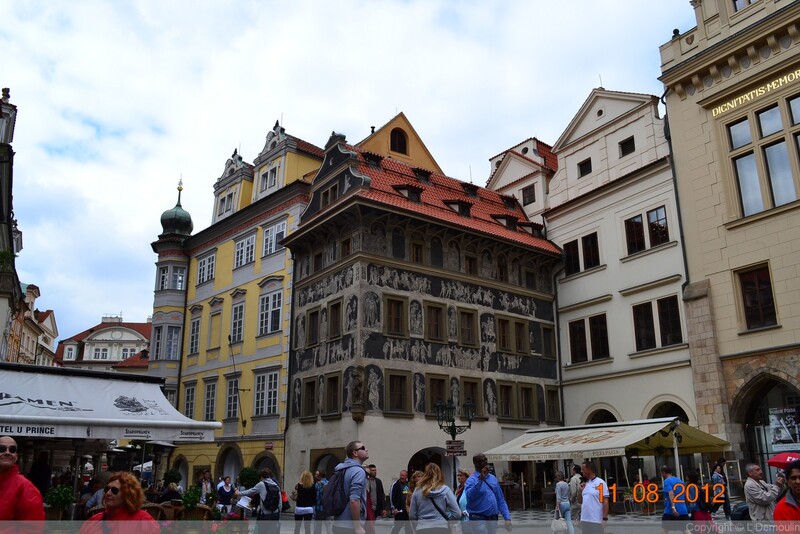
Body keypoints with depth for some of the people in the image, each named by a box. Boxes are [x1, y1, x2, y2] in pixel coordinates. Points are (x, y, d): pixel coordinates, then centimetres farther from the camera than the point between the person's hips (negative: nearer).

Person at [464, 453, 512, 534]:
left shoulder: (493, 478, 12)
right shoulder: (471, 480, -8)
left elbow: (500, 500, 13)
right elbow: (469, 496, -30)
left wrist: (507, 518, 4)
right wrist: (480, 480, -36)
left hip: (493, 519, 6)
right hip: (479, 519, -6)